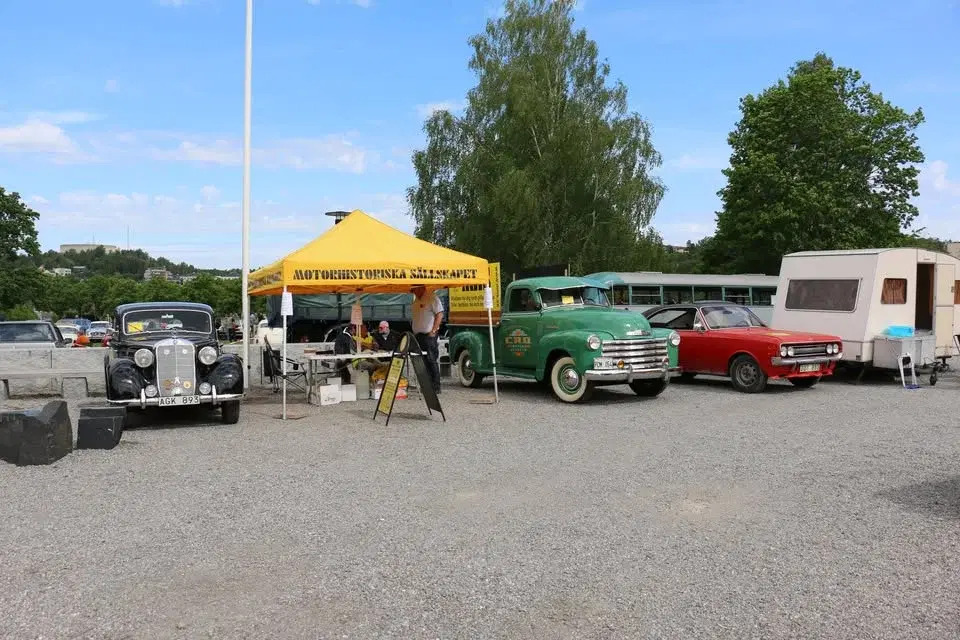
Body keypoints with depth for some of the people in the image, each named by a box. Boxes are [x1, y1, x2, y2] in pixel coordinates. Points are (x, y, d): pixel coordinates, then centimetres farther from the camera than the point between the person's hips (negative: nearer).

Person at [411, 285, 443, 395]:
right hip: (418, 335, 9)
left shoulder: (432, 297, -8)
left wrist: (433, 331, -18)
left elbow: (440, 314, -15)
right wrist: (415, 332, 14)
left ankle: (436, 387, -5)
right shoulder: (417, 300, 19)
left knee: (431, 361, -8)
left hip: (428, 335, -9)